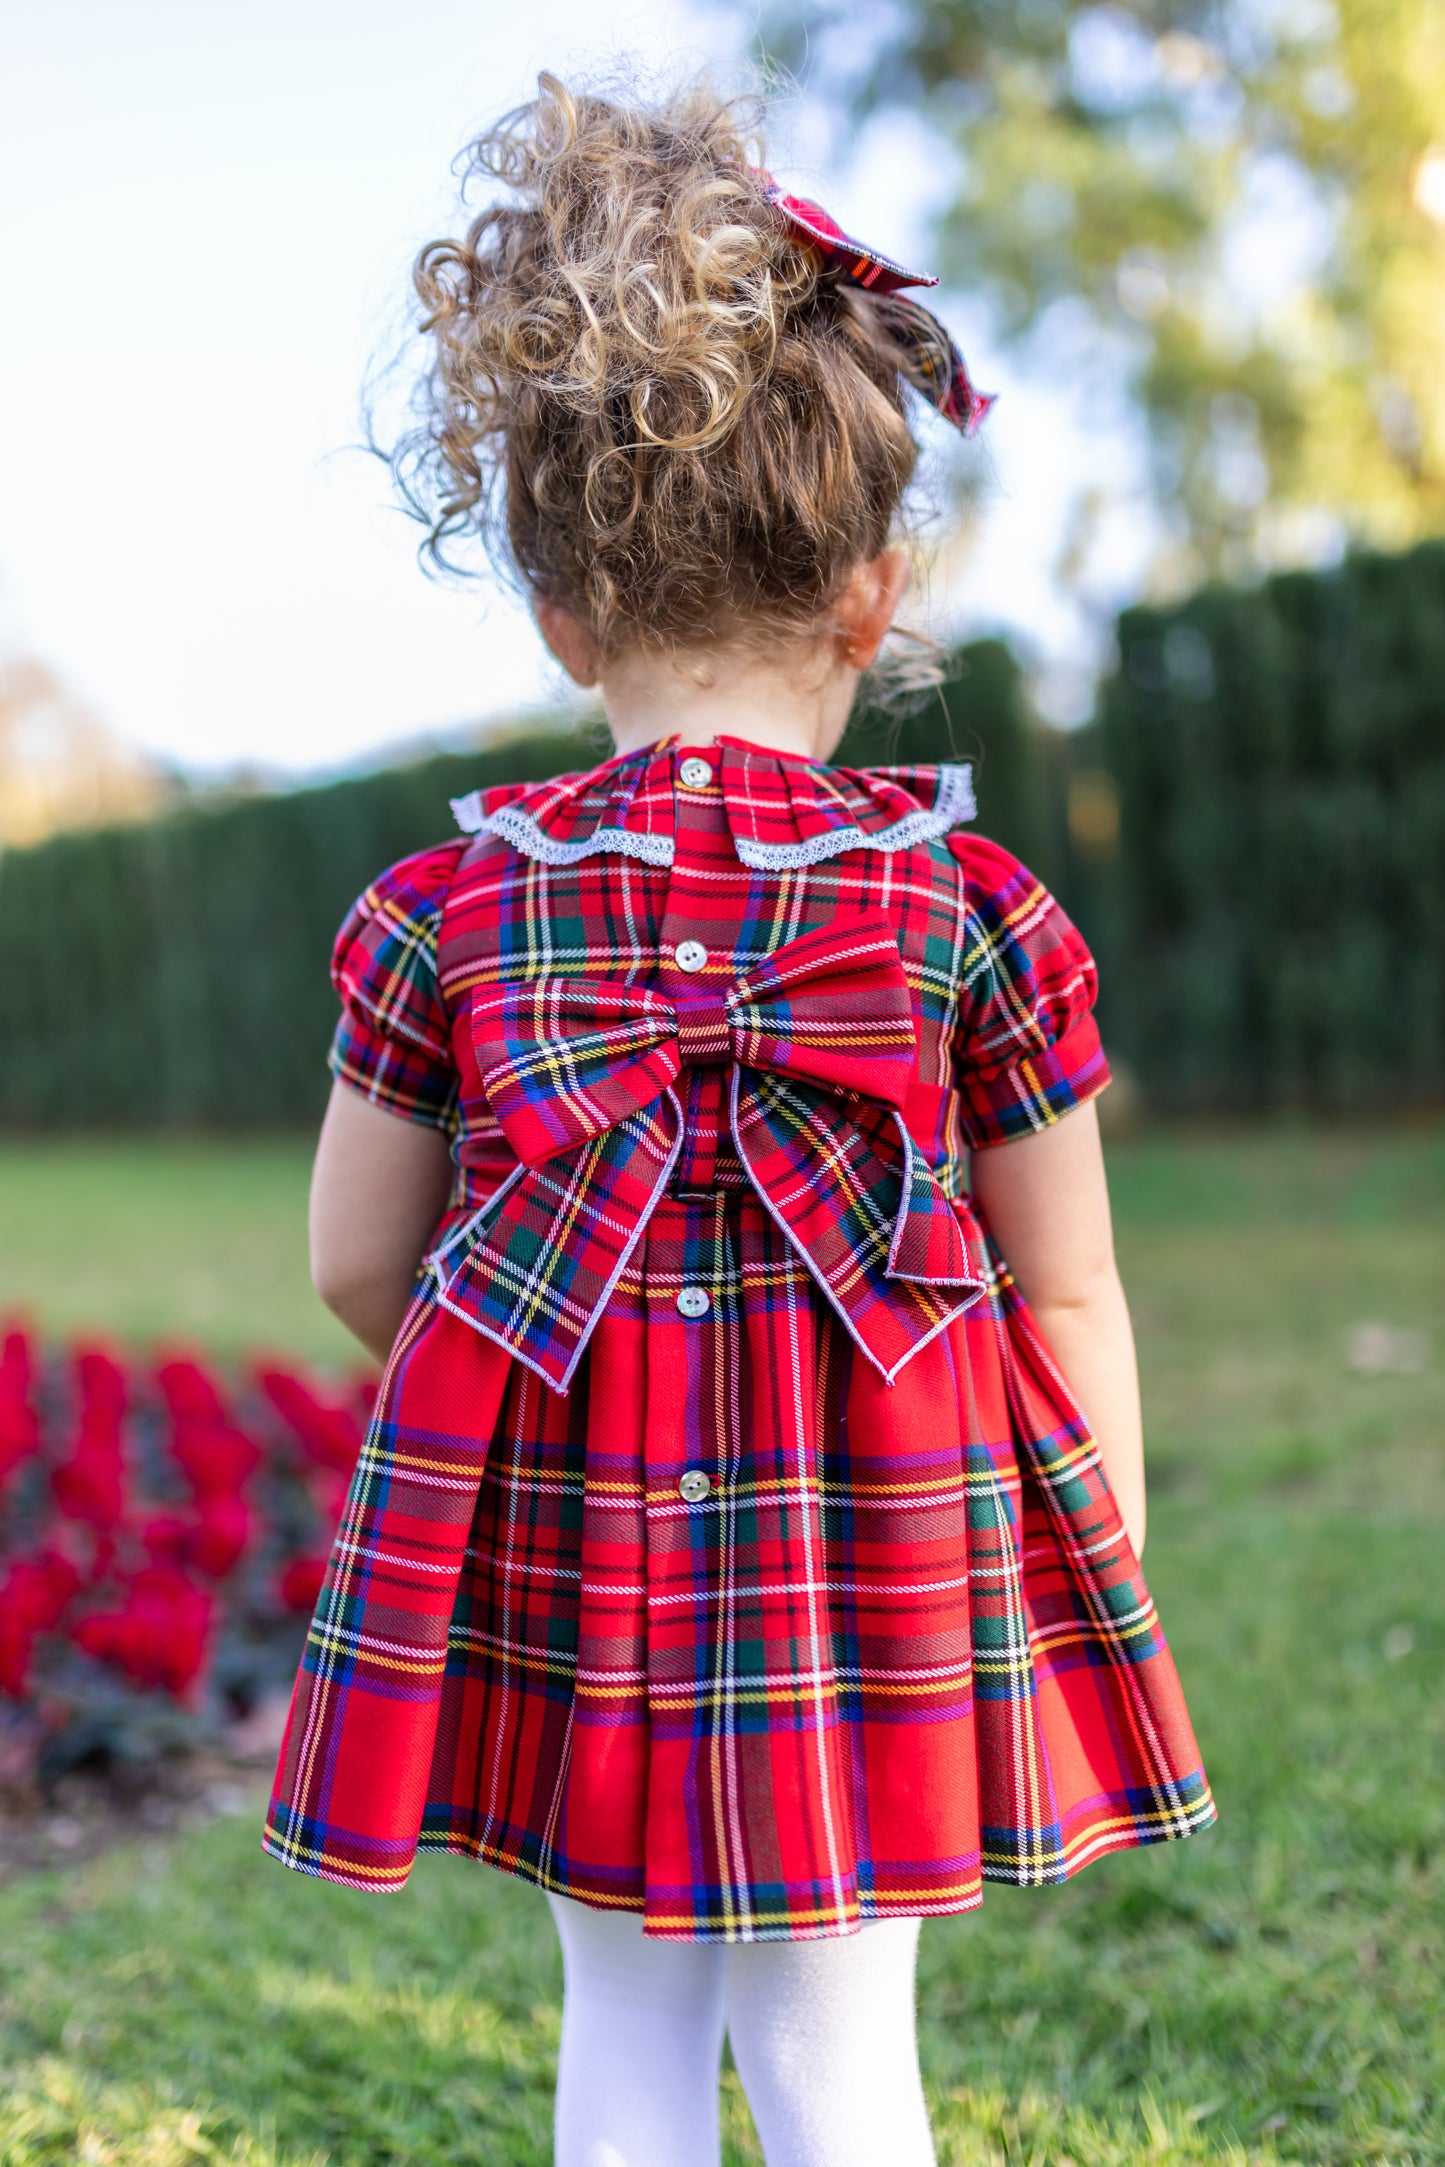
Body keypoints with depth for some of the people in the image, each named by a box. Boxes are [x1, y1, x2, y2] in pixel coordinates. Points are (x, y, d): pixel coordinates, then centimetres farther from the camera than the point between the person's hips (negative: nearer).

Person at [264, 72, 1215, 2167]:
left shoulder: (449, 907, -7)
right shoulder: (974, 907, -10)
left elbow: (356, 1262, 2)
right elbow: (1070, 1300, -3)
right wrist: (1109, 1580, 11)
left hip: (567, 1557, 1)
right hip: (887, 1557, -1)